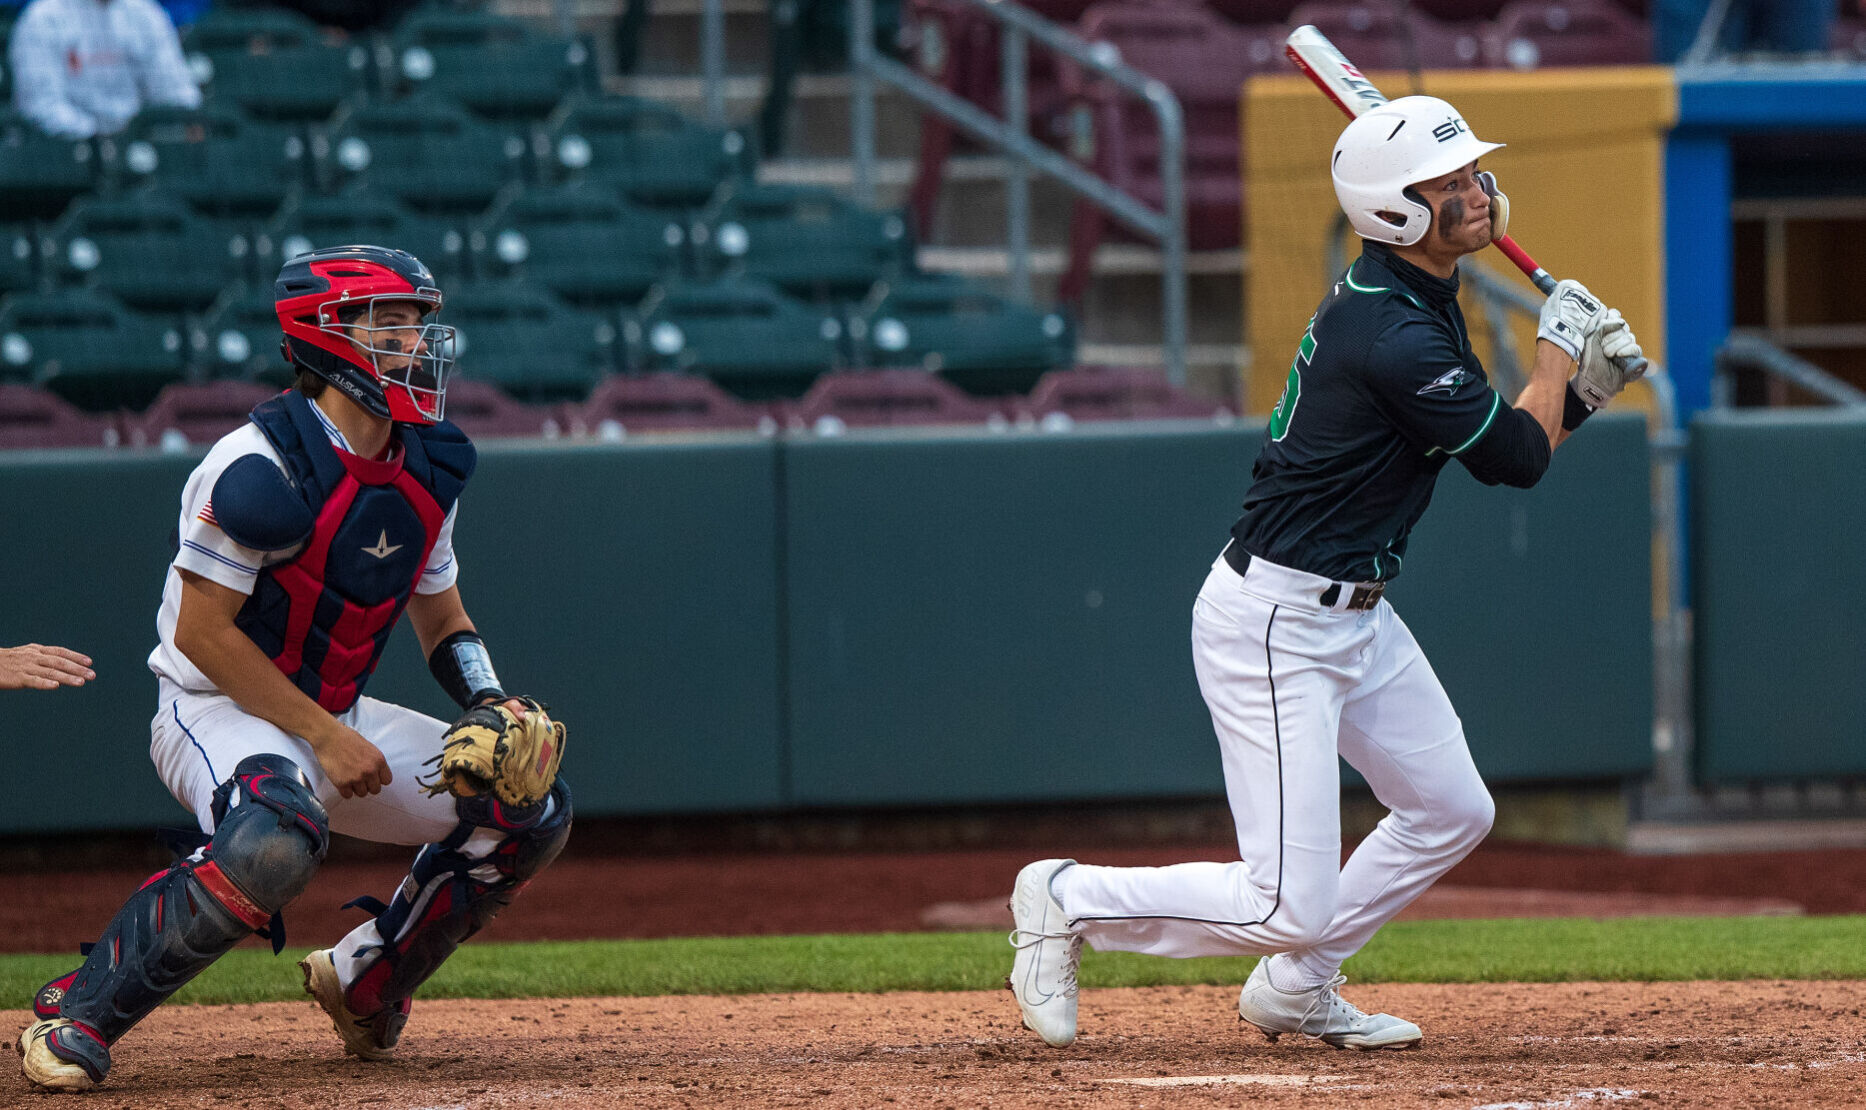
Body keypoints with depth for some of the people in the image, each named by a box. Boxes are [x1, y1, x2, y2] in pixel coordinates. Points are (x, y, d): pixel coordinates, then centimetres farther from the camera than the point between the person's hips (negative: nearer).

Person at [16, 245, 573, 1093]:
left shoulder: (426, 472, 4)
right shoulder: (262, 467, -21)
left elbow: (442, 620, 16)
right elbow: (202, 632, -21)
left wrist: (490, 705, -4)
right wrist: (323, 737, -23)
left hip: (334, 719, 8)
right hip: (217, 711, -8)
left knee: (531, 807, 0)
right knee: (275, 841, -40)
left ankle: (363, 978, 17)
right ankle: (79, 1014, -25)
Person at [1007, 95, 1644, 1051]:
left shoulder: (1413, 301, 8)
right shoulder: (1396, 338, -25)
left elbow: (1503, 448, 15)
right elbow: (1515, 460, -15)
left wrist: (1581, 389, -1)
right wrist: (1558, 343, -1)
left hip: (1353, 615, 11)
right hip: (1273, 627, -11)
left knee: (1452, 812, 18)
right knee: (1292, 907, -11)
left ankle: (1294, 991, 31)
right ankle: (1070, 900, 8)